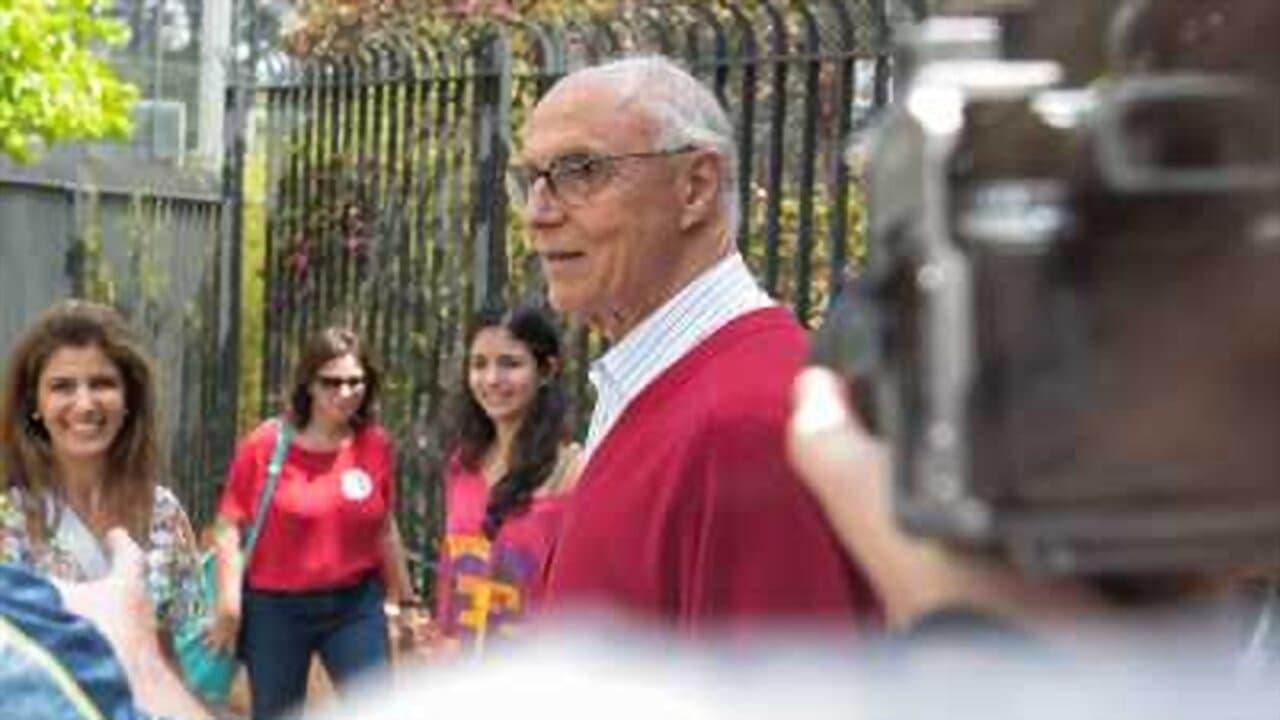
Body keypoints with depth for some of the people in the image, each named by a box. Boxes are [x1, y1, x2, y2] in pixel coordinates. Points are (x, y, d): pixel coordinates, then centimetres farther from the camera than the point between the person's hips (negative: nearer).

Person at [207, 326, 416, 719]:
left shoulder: (376, 445, -2)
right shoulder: (266, 444, -10)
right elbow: (229, 526, -6)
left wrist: (404, 599, 16)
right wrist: (229, 607, -11)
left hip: (356, 604, 2)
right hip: (274, 606, -2)